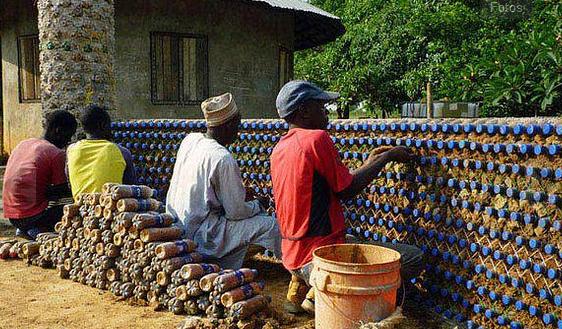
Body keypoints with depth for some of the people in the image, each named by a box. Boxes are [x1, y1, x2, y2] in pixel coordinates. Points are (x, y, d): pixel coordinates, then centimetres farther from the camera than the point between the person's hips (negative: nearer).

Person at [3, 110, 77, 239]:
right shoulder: (57, 153, -10)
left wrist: (51, 191, 15)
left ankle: (25, 229, 12)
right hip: (31, 215, -8)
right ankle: (37, 230, -4)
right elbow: (63, 192, -7)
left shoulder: (23, 144, 13)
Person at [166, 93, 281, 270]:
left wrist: (242, 194, 14)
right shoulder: (223, 159, -23)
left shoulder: (190, 139, 1)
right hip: (199, 234, -9)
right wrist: (258, 204, 4)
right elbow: (236, 212, -16)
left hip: (178, 226, 9)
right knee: (270, 225, -9)